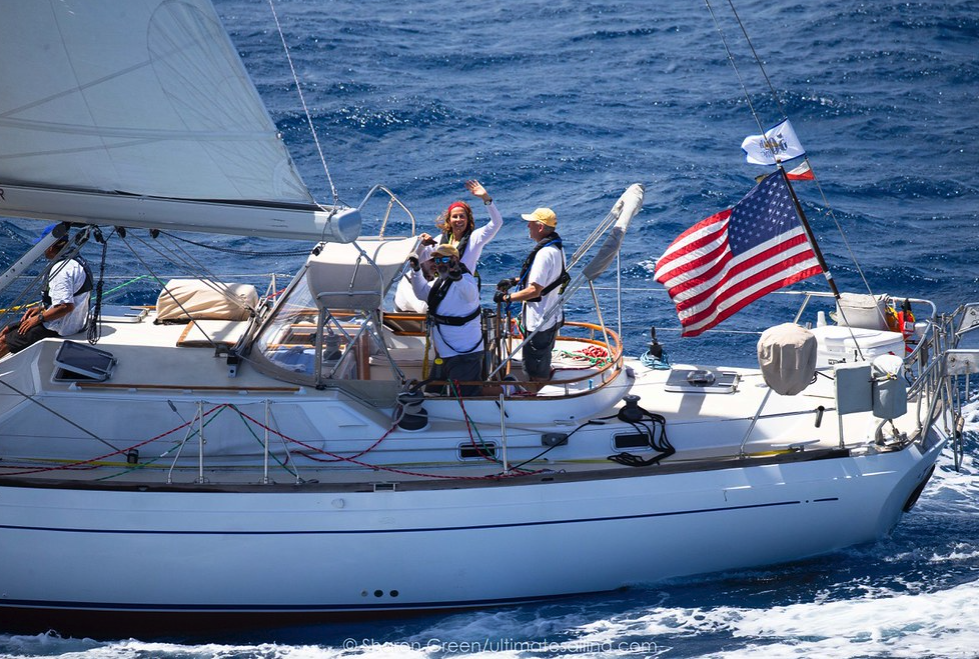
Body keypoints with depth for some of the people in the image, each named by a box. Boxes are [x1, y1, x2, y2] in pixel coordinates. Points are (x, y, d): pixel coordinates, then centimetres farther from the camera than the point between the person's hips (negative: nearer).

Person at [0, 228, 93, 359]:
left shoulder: (61, 269, -24)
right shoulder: (76, 261, 10)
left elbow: (66, 306, -30)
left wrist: (39, 318, -18)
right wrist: (41, 307, 14)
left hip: (58, 330, -11)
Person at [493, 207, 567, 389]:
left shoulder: (544, 253, -26)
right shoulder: (556, 247, 7)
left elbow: (534, 290, -28)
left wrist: (506, 297, -17)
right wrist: (514, 281, 15)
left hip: (540, 323, -11)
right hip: (552, 318, 11)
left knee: (537, 373, 1)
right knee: (544, 366, 25)